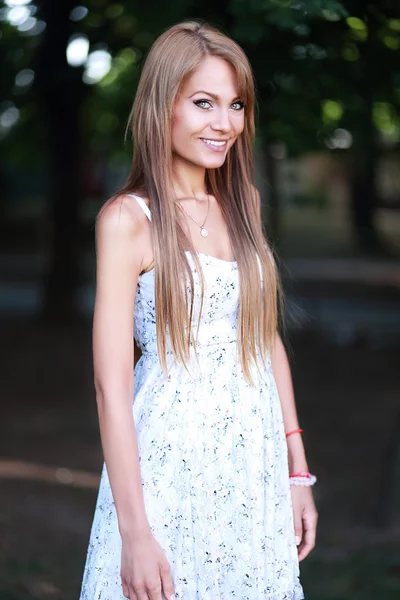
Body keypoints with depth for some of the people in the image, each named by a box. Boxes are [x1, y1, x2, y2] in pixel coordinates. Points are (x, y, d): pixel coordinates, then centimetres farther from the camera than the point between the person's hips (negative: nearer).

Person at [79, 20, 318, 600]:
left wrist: (297, 471, 10)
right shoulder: (129, 218, -11)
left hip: (258, 466, 5)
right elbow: (111, 382, -14)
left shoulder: (242, 205, 7)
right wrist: (135, 532, -18)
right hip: (172, 469, -5)